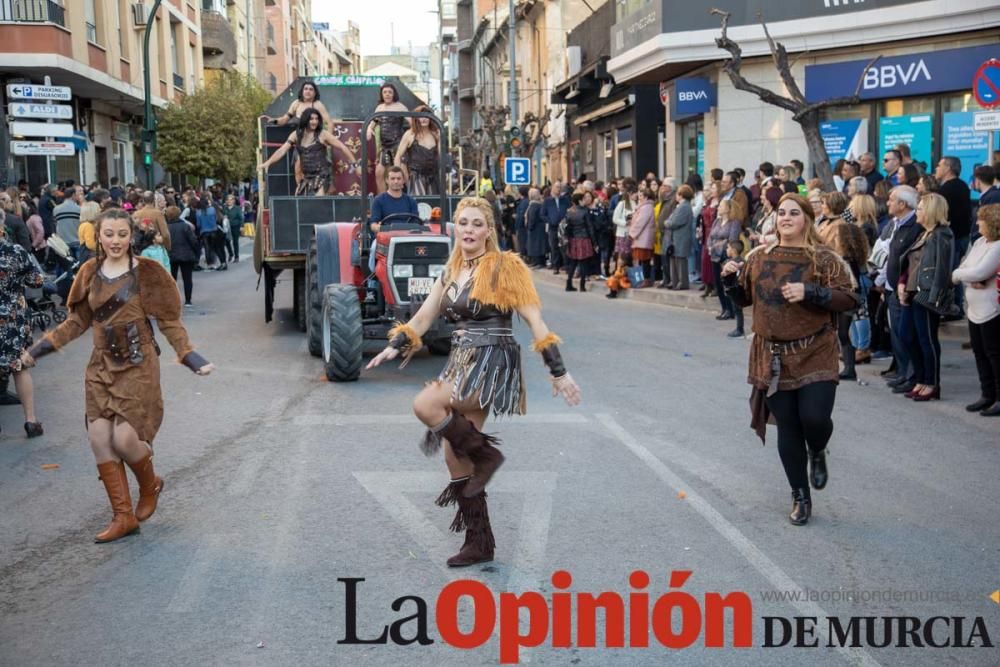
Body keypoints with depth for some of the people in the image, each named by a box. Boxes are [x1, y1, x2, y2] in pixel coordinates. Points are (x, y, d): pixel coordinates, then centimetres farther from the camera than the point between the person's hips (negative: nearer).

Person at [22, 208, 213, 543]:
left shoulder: (147, 273, -7)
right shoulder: (90, 273, 6)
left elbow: (169, 323, -4)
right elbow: (77, 322, 13)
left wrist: (189, 355, -16)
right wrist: (40, 347, 7)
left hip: (137, 366, -5)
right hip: (101, 367, 5)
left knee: (124, 439, -12)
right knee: (99, 439, -1)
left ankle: (150, 486, 21)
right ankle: (124, 516, 11)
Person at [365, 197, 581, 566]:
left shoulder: (505, 267, -6)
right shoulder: (451, 272, 12)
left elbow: (535, 320, -9)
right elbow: (424, 316, 17)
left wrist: (559, 372, -12)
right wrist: (394, 346, 3)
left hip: (493, 363, -7)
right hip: (461, 362, 7)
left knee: (425, 405, -26)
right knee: (454, 456, 4)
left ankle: (485, 453, -4)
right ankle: (479, 542, 14)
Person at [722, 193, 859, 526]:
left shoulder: (823, 258, -5)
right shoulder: (759, 257, 7)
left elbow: (848, 298, -10)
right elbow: (745, 298, 16)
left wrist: (810, 292, -22)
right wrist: (731, 280, -4)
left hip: (814, 355, -3)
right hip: (772, 358, 3)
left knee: (815, 418, -15)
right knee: (787, 427, 7)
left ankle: (817, 453, 25)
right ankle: (801, 497, 22)